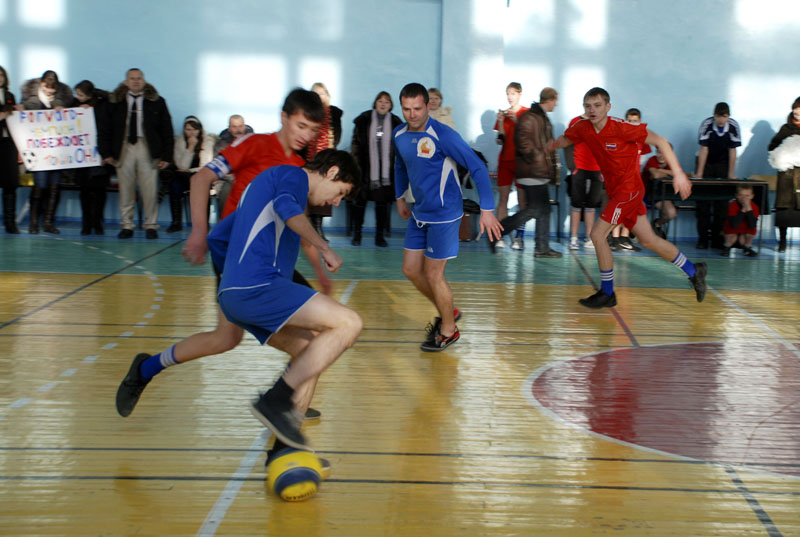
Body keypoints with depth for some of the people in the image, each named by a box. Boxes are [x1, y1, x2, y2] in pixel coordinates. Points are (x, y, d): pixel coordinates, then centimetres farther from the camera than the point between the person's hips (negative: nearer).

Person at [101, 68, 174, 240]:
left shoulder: (156, 102, 8)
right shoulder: (115, 102, 9)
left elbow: (167, 129, 7)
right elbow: (107, 129, 10)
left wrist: (166, 155, 0)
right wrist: (107, 153, 2)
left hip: (147, 149, -1)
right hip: (123, 148, 1)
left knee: (149, 190, -4)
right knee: (125, 189, 2)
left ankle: (151, 226, 6)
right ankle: (126, 226, 11)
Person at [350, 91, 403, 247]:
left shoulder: (395, 123, 5)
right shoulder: (364, 120, 1)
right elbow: (355, 143, 4)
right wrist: (355, 164, -2)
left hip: (386, 170, 1)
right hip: (365, 169, -1)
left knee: (383, 202, 4)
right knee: (360, 200, 3)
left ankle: (380, 235, 13)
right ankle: (357, 234, 14)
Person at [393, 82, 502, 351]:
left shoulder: (443, 135, -22)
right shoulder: (399, 135, 0)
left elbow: (478, 168, -21)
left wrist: (487, 210, -25)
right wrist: (399, 197, 25)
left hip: (444, 215, -7)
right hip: (419, 213, 7)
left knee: (433, 275, -1)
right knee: (411, 270, 11)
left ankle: (448, 331, 21)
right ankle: (448, 312, 33)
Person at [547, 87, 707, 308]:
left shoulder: (621, 128, -21)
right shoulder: (583, 128, -3)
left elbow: (659, 141, -16)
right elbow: (565, 139, 15)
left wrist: (678, 173, -21)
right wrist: (554, 144, -10)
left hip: (629, 189, -7)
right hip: (615, 190, 7)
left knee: (597, 234, -12)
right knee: (648, 240, 13)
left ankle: (607, 293, 2)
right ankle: (693, 271, 29)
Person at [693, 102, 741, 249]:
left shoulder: (733, 126, -17)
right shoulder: (707, 124, -21)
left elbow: (732, 151, -11)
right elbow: (704, 149, -19)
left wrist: (731, 173, -11)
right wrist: (699, 173, -21)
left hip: (722, 163, 1)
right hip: (706, 162, -1)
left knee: (722, 202, -5)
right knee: (703, 202, -6)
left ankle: (717, 238, -1)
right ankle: (703, 237, -4)